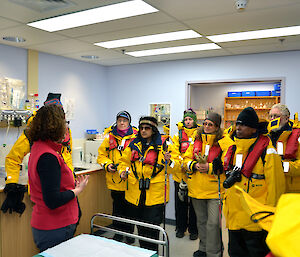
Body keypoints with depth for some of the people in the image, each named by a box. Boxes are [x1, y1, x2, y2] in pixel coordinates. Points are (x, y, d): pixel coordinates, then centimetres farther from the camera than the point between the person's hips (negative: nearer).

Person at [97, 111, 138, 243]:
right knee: (117, 207, 16)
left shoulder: (135, 136, -4)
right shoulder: (110, 136, 5)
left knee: (130, 206, 10)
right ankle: (118, 231, 32)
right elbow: (101, 154, 11)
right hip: (115, 179, 3)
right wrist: (107, 165, -6)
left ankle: (129, 232, 28)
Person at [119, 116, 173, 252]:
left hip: (155, 194, -4)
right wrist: (123, 171, -1)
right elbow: (124, 161, 18)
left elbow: (173, 168, -3)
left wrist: (168, 161, -24)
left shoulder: (163, 145, -3)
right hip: (135, 193, 4)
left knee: (151, 226, -1)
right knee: (140, 225, 17)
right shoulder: (133, 144, 8)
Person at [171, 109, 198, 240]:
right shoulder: (178, 135, 7)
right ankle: (180, 228, 28)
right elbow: (174, 153, -1)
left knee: (194, 203, 7)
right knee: (180, 201, 12)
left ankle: (193, 230, 23)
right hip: (180, 174, 2)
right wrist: (182, 164, -14)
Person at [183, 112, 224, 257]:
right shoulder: (196, 140, 9)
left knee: (213, 223, -4)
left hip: (214, 188, -5)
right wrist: (194, 165, -9)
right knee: (201, 220, 19)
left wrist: (210, 167, -20)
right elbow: (186, 159, 10)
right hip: (196, 188, 5)